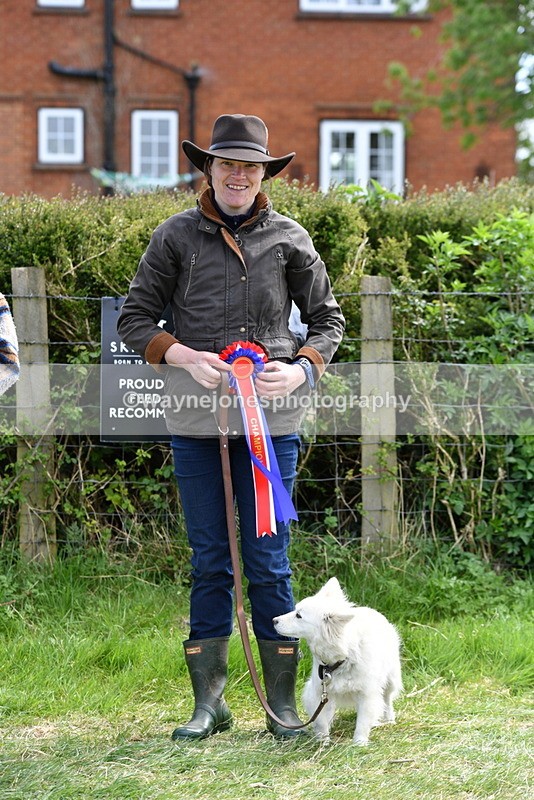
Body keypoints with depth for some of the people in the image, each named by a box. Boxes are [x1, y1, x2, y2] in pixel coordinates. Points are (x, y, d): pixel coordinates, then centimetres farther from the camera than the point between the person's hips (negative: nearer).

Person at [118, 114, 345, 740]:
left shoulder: (287, 238, 5)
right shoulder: (176, 236, 3)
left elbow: (327, 318, 13)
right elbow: (134, 318, 6)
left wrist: (303, 369, -6)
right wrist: (184, 356, -10)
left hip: (271, 422, 0)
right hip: (195, 426, 0)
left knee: (269, 561, 1)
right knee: (209, 563, 6)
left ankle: (283, 704, 11)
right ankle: (209, 703, 15)